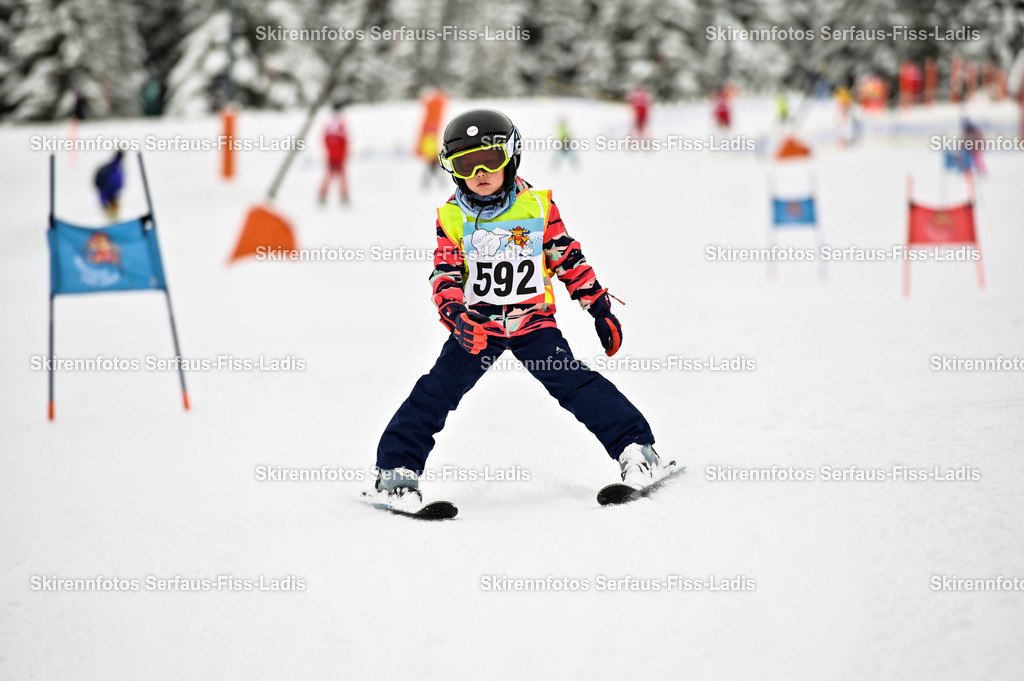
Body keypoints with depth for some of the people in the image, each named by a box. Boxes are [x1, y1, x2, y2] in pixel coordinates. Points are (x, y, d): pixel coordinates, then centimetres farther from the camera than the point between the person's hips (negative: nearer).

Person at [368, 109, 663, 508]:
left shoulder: (538, 207, -3)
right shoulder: (452, 217, -2)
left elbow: (569, 260, 5)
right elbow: (444, 276, -5)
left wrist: (600, 309, 6)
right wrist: (456, 316, -24)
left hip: (533, 322, -1)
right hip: (477, 325, 1)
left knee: (575, 383, -14)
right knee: (437, 390, -10)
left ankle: (634, 447, -9)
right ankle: (397, 467, -1)